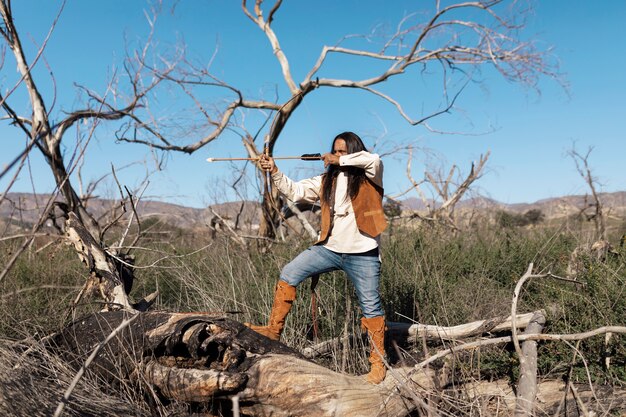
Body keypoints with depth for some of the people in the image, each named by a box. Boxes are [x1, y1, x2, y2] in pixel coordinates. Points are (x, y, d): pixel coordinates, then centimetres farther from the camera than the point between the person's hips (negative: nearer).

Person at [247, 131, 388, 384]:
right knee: (289, 274, -2)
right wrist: (275, 172, -10)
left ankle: (378, 362, 20)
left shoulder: (368, 177, -2)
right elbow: (295, 191, 3)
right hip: (329, 248, 5)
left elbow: (373, 159, -24)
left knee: (371, 307, 4)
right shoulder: (327, 180, 10)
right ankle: (274, 330, 9)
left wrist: (339, 161, -15)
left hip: (362, 254, -4)